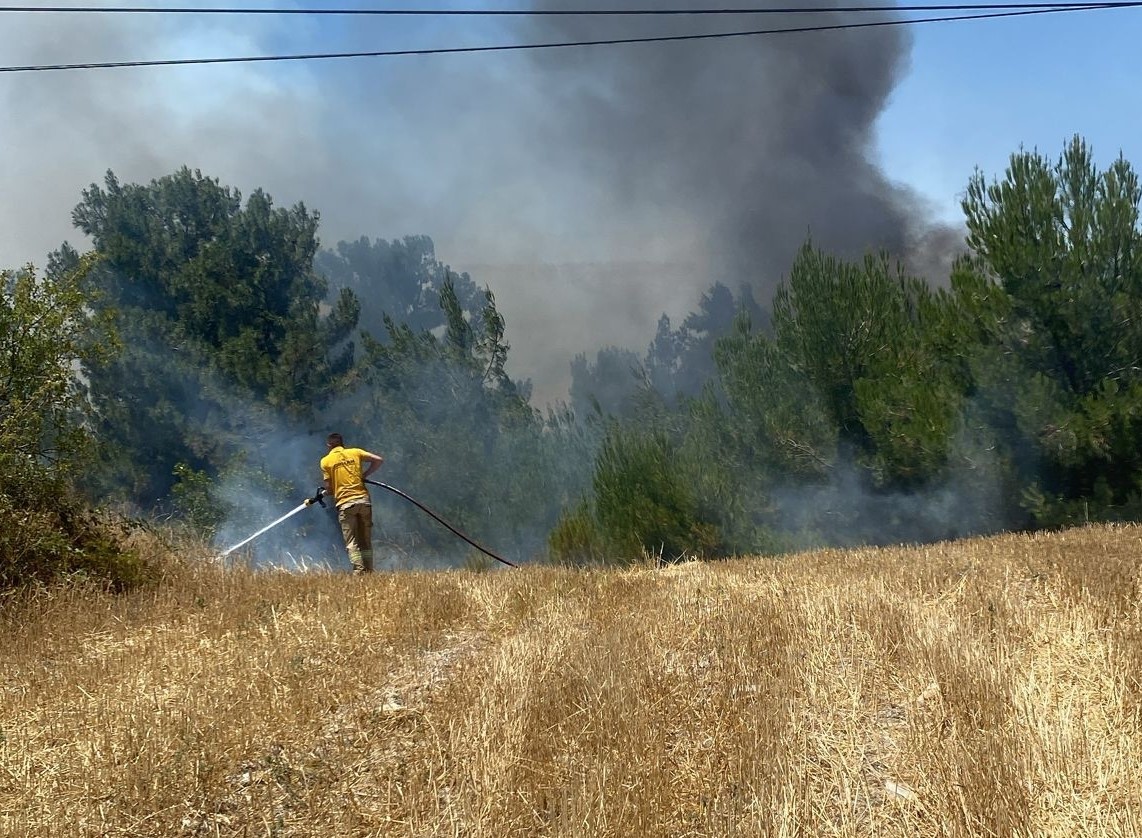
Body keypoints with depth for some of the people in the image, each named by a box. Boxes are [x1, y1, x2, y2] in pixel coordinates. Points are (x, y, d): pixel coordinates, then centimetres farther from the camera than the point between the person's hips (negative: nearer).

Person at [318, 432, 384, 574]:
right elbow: (379, 460, 4)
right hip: (363, 500, 3)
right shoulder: (355, 452, 10)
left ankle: (359, 569, -16)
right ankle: (369, 570, 10)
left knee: (352, 542, -2)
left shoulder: (326, 461, 3)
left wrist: (324, 493, 22)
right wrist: (365, 475, 12)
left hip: (345, 503, -3)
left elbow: (329, 489, 0)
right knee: (365, 540, 11)